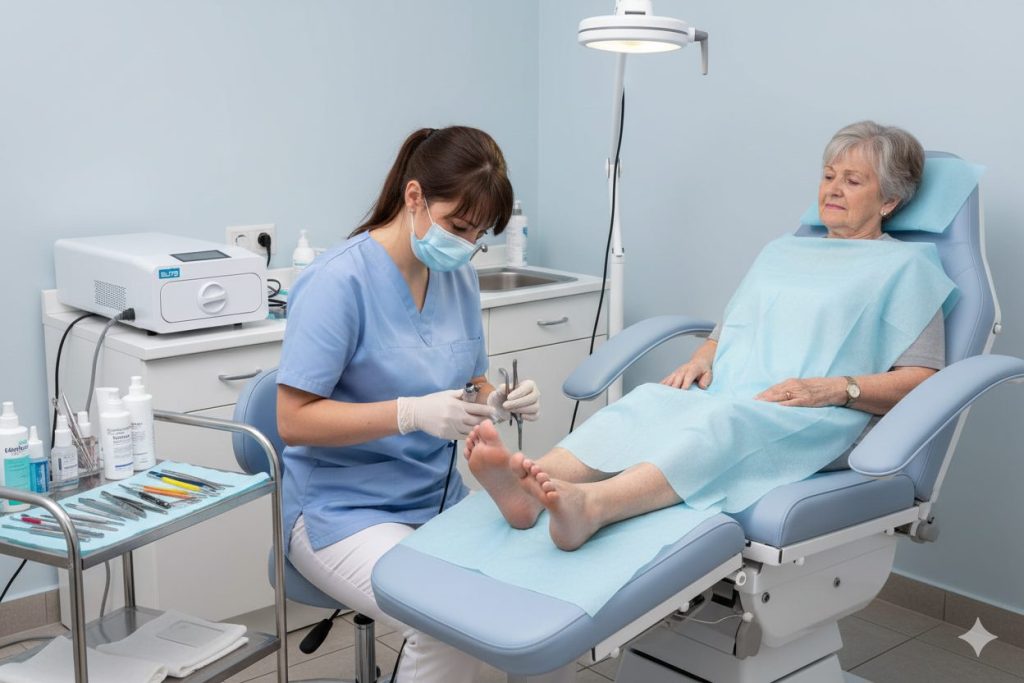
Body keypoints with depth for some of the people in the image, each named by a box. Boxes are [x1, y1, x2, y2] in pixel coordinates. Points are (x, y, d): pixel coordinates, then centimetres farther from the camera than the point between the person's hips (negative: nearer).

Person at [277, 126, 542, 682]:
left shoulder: (460, 277, 5)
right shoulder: (340, 281, -16)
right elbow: (294, 420, -17)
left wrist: (499, 402, -7)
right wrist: (413, 413, -28)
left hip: (440, 500, 6)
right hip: (342, 510, -6)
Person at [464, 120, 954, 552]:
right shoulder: (783, 252, 29)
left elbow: (923, 382, 1)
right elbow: (729, 329, 29)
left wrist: (836, 388, -15)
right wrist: (702, 358, 5)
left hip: (815, 421, -5)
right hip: (733, 394, 5)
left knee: (722, 423, -39)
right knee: (648, 399, -29)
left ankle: (589, 505, -65)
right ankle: (530, 487, -54)